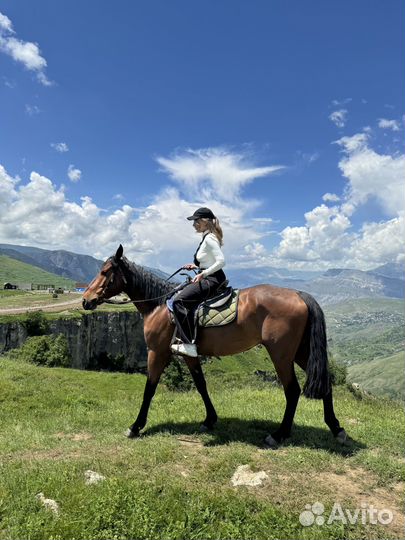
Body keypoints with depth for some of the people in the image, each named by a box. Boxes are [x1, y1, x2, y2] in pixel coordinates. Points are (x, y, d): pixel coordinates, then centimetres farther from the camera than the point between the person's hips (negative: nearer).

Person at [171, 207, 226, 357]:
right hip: (208, 278, 11)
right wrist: (196, 266, 13)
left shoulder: (209, 238, -14)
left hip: (212, 279, -11)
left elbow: (221, 261, -23)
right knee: (179, 295, 17)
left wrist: (203, 273, -22)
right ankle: (185, 337, 21)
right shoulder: (207, 238, 16)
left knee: (180, 300, -21)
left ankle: (189, 344, -22)